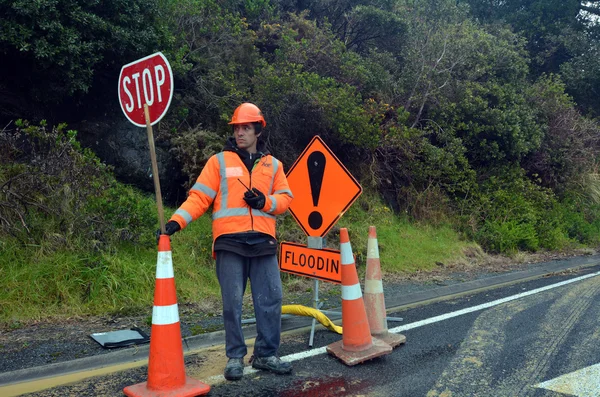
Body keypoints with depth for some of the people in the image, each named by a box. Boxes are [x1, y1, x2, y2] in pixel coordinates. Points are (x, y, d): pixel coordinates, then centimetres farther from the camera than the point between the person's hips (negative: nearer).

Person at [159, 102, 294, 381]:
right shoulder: (219, 161, 7)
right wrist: (178, 220, -13)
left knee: (270, 300, 3)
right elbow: (199, 197, 1)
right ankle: (235, 356, 15)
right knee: (232, 302, 1)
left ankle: (265, 354, 18)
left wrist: (265, 201, -7)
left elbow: (285, 199, 13)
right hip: (229, 242, -2)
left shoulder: (273, 165, 15)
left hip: (263, 242, 3)